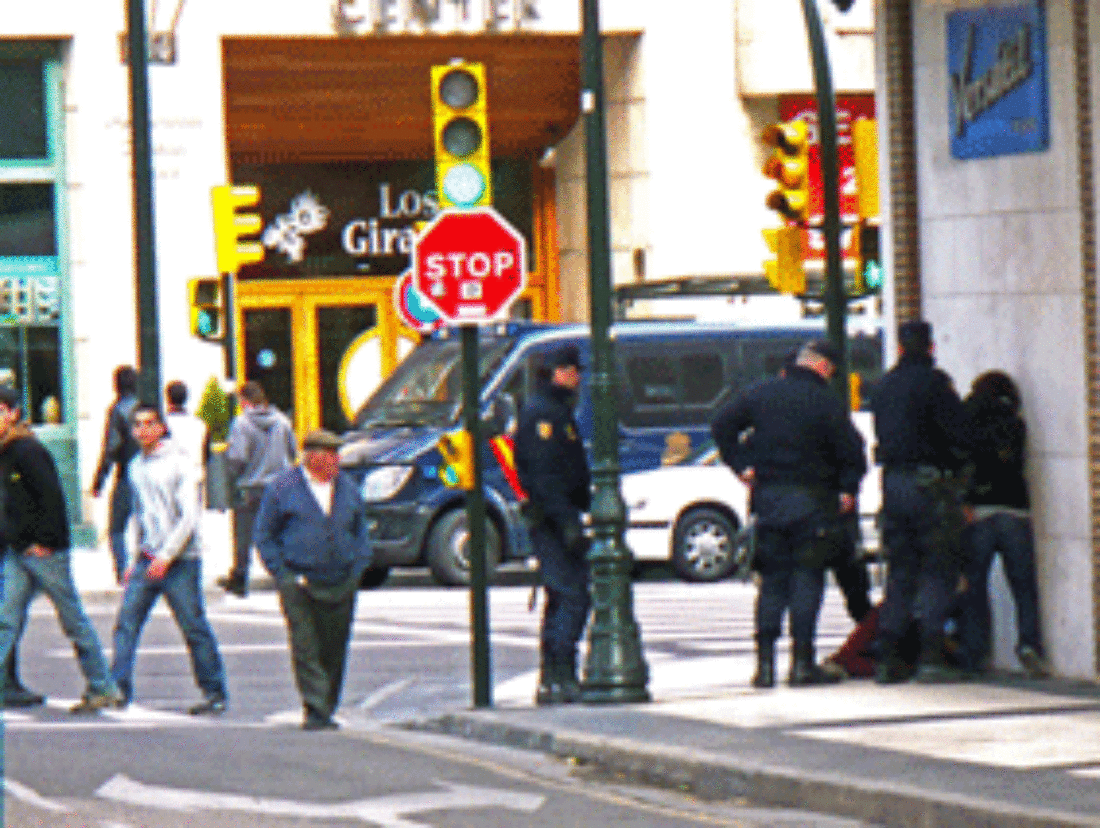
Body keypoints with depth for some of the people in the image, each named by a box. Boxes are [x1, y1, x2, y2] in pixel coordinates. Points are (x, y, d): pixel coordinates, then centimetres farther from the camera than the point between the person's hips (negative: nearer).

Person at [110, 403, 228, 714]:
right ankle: (119, 687, -4)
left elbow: (189, 518, -12)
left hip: (180, 560, -6)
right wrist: (136, 560, 17)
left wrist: (166, 557, -17)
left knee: (194, 627, -1)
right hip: (149, 560, 6)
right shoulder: (136, 467, 13)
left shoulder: (179, 464, -7)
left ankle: (215, 693, 8)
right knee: (126, 621, -5)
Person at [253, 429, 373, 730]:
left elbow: (361, 532, 22)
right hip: (300, 585, -4)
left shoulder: (348, 488, 12)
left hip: (340, 584, 4)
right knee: (306, 648, -12)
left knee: (334, 650, 6)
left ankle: (326, 710, 16)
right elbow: (263, 536, 3)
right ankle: (315, 712, -14)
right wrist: (285, 575, -6)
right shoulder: (282, 488, -1)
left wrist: (358, 568, 8)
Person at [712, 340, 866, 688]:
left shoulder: (760, 392, 6)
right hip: (810, 500, -4)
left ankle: (764, 661, 4)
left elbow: (722, 426, 4)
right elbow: (852, 450, -9)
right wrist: (848, 490, 4)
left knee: (772, 580, 10)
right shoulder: (826, 403, -7)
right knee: (807, 578, 1)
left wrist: (741, 465, 5)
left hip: (767, 498, 4)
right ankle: (802, 661, -3)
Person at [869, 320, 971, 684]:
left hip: (892, 480, 6)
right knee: (938, 572, -2)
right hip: (930, 484, -6)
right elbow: (959, 431, -13)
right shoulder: (932, 381, -9)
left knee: (899, 573, 11)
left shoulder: (884, 385, 13)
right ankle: (930, 656, -9)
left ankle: (887, 657, 7)